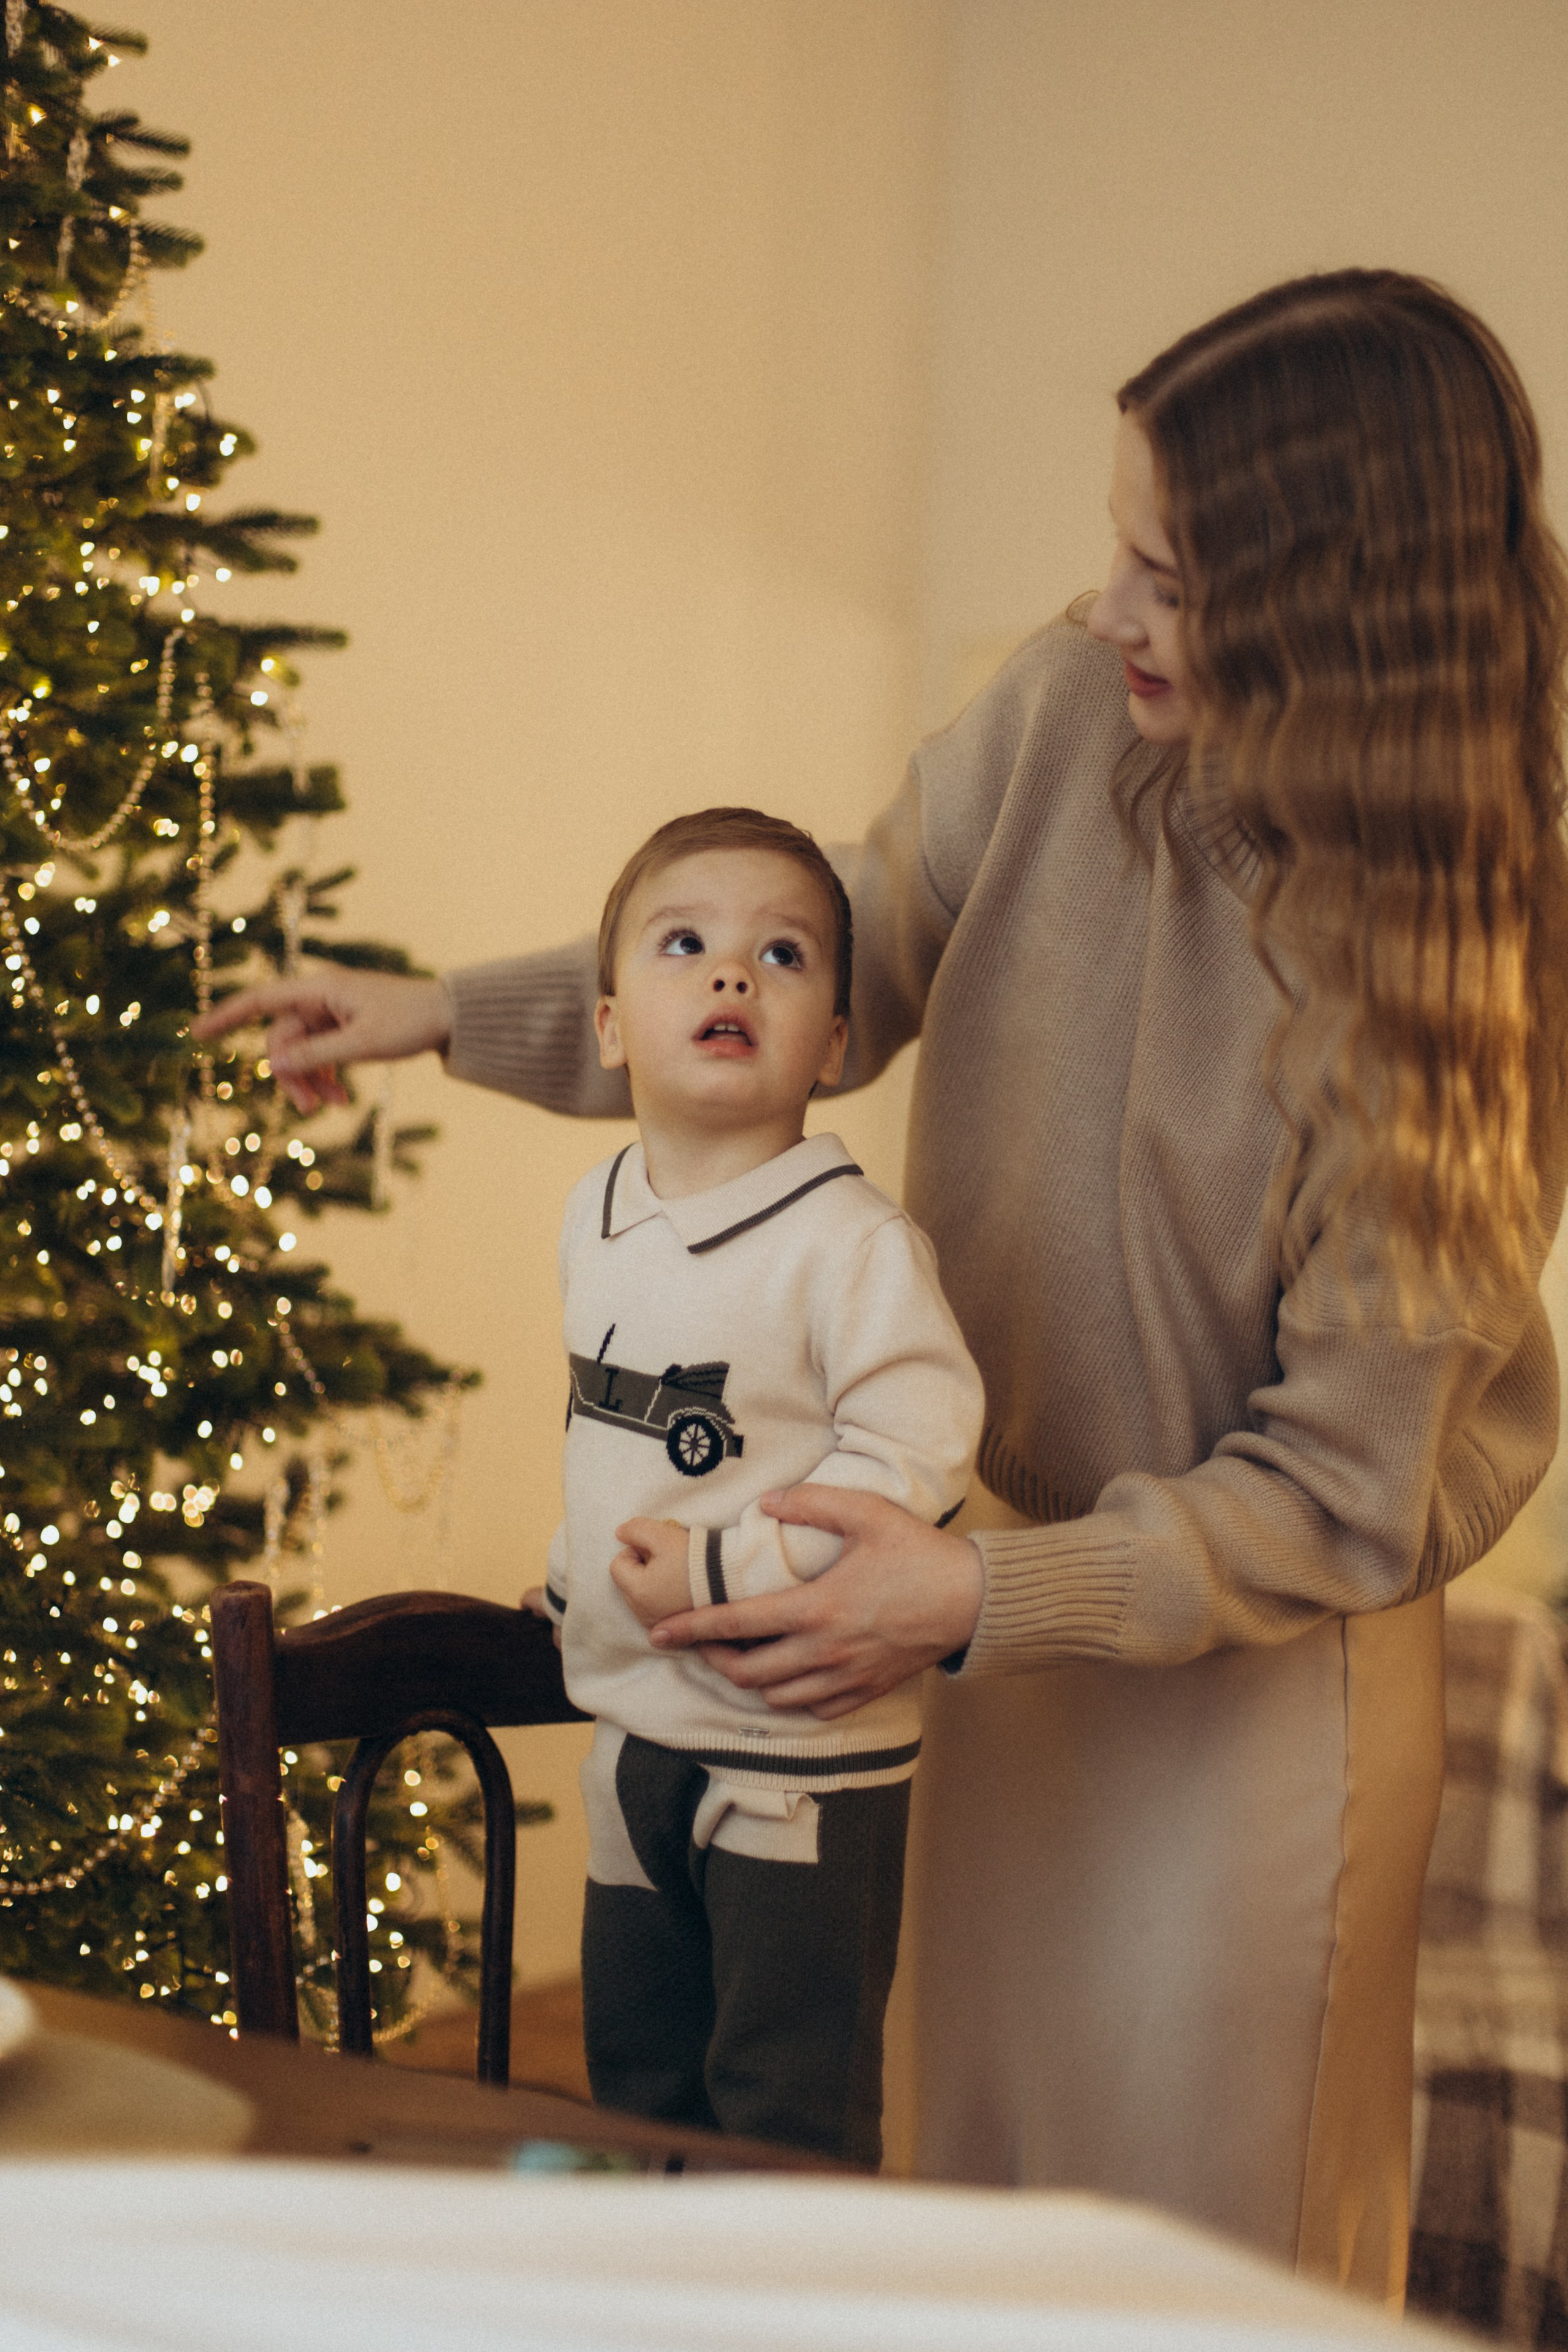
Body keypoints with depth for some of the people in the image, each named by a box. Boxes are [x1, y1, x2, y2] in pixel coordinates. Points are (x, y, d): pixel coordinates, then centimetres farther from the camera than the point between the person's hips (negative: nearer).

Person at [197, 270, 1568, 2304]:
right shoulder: (1069, 716, -11)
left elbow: (1346, 1491, -21)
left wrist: (985, 1596, -26)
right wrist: (448, 1018, 5)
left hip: (1272, 1649, -5)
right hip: (1019, 1559, 5)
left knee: (1216, 2241, 9)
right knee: (983, 2164, 20)